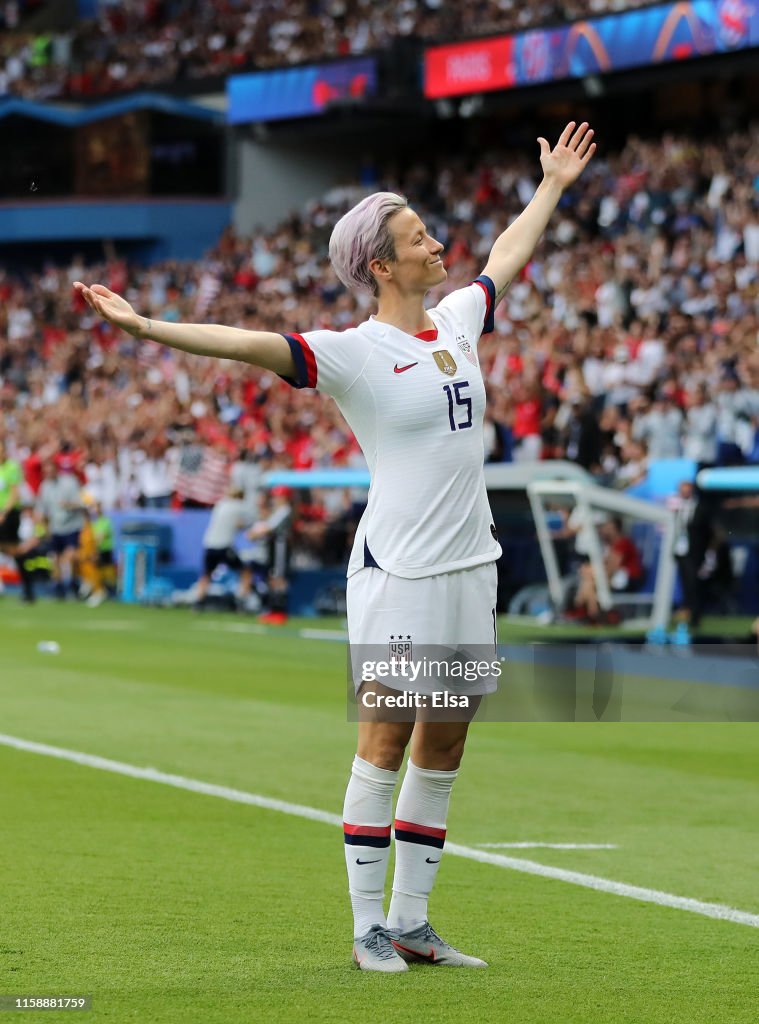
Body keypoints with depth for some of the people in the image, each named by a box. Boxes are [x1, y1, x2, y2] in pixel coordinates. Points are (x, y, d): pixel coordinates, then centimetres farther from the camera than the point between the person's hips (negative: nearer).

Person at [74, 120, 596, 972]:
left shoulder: (456, 321, 12)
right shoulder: (354, 353, -9)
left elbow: (505, 257, 31)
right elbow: (249, 344, -20)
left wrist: (553, 185, 42)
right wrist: (146, 327, -32)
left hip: (469, 566, 7)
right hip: (399, 571, -7)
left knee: (442, 750, 9)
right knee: (385, 745, -4)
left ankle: (411, 922, 16)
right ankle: (369, 927, 2)